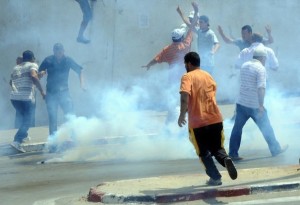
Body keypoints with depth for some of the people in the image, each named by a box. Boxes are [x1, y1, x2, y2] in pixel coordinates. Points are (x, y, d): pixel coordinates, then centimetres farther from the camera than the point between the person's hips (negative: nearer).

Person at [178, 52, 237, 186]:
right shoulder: (208, 76, 16)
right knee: (217, 148, 15)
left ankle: (215, 177, 1)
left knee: (203, 152, 11)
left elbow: (185, 95, -21)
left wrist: (182, 115, -18)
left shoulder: (188, 77, -4)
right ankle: (225, 159, -17)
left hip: (198, 122, -5)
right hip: (215, 118, 5)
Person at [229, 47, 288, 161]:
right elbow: (261, 88, -23)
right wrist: (261, 105, -23)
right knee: (266, 129, 11)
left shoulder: (244, 65, 9)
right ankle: (276, 149, 24)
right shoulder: (260, 68, -14)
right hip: (255, 106, -5)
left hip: (241, 103, 6)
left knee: (237, 129, 7)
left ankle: (233, 153, 3)